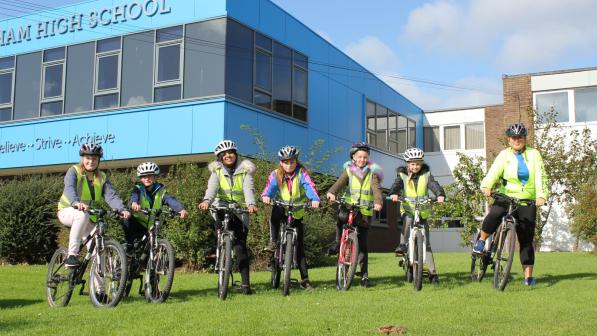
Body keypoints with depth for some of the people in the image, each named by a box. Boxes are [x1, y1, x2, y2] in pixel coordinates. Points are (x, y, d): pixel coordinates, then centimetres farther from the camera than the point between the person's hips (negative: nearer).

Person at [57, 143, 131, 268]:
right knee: (82, 215, -37)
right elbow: (69, 188, -31)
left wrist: (122, 209, -36)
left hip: (89, 220, 4)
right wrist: (76, 202, -53)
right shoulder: (74, 171, -11)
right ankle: (72, 255, -32)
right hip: (68, 211, -4)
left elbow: (111, 196, -15)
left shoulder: (102, 177, 0)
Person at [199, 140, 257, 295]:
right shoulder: (217, 171, 4)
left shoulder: (245, 170, 1)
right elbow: (212, 187, -16)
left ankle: (246, 284, -6)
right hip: (222, 208, 1)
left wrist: (251, 204, -37)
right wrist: (207, 200, -38)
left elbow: (248, 189, -16)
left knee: (240, 246, -9)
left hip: (240, 211, -1)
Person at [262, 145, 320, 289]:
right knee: (276, 211, -37)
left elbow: (309, 186, -27)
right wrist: (266, 196, -46)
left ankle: (305, 279, 8)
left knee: (300, 246, 0)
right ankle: (273, 242, -19)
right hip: (283, 210, 0)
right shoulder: (276, 174, -7)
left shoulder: (301, 173, -11)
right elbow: (270, 187, -22)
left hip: (297, 213, 0)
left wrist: (314, 199, -47)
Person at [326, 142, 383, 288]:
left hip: (365, 212, 0)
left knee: (362, 245, 1)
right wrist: (331, 192, -35)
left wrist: (378, 202, -33)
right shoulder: (349, 170, 4)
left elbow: (377, 189, -13)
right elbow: (340, 183, -13)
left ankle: (364, 276, 10)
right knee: (342, 215, -36)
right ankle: (338, 242, -14)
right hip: (349, 206, 0)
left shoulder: (372, 172, 2)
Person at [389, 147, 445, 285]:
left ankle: (433, 272, 4)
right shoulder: (403, 175, -2)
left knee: (426, 243, -1)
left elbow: (434, 185, -17)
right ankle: (402, 245, -20)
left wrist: (440, 195, -38)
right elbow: (396, 185, -20)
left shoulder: (426, 175, 0)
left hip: (423, 212, 1)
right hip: (407, 210, -1)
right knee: (408, 219, -38)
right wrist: (394, 194, -43)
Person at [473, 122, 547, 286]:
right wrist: (486, 186, -32)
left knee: (526, 240, 2)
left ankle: (528, 276, 9)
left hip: (527, 201, 1)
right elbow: (494, 171, -12)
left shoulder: (533, 154, 7)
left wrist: (541, 195, -21)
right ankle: (481, 241, -10)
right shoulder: (504, 155, 4)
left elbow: (540, 176, -4)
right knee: (494, 215, -34)